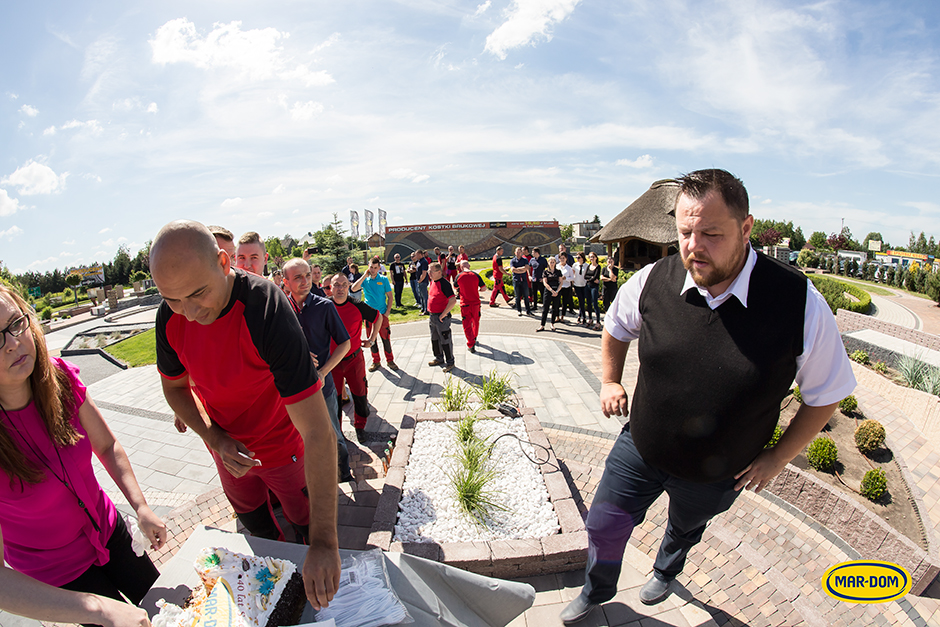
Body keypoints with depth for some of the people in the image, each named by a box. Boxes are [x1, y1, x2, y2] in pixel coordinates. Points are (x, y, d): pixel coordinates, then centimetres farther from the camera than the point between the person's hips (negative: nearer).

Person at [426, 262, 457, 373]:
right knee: (434, 339, 20)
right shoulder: (432, 282, 9)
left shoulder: (444, 283, -19)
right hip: (433, 316, 9)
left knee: (445, 340, 1)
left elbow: (453, 301, -25)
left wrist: (443, 314, -22)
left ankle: (450, 362, 15)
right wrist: (431, 314, 19)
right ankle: (439, 358, 37)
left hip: (442, 317, -9)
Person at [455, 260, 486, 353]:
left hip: (465, 304, -2)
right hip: (475, 303, 2)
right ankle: (474, 338, 39)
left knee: (467, 325, 4)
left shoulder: (459, 276, -7)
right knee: (476, 322, 22)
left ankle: (471, 345, -2)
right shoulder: (476, 275, -5)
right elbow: (484, 288, 1)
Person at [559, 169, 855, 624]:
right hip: (639, 449, 1)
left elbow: (826, 394, -9)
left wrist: (777, 457, -7)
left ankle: (665, 572, 68)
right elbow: (616, 327, 4)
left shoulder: (799, 303, -24)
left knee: (686, 529, 30)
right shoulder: (653, 281, -19)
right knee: (604, 527, 12)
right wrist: (609, 381, 0)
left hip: (714, 474, 0)